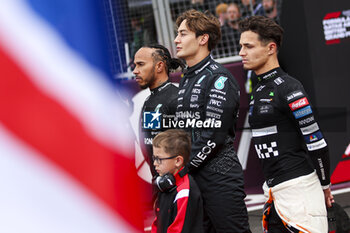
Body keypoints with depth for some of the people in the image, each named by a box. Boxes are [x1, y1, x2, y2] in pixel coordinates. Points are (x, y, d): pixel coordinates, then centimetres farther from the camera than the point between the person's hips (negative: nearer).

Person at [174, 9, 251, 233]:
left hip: (220, 175, -9)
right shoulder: (186, 80, 18)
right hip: (192, 176, 9)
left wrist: (181, 169, -15)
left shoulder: (219, 78, -10)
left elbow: (213, 136, -17)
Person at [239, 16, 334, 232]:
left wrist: (324, 185, -6)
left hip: (299, 187, -9)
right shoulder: (259, 90, 17)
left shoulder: (288, 88, -12)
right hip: (275, 188, 9)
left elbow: (315, 141, -13)